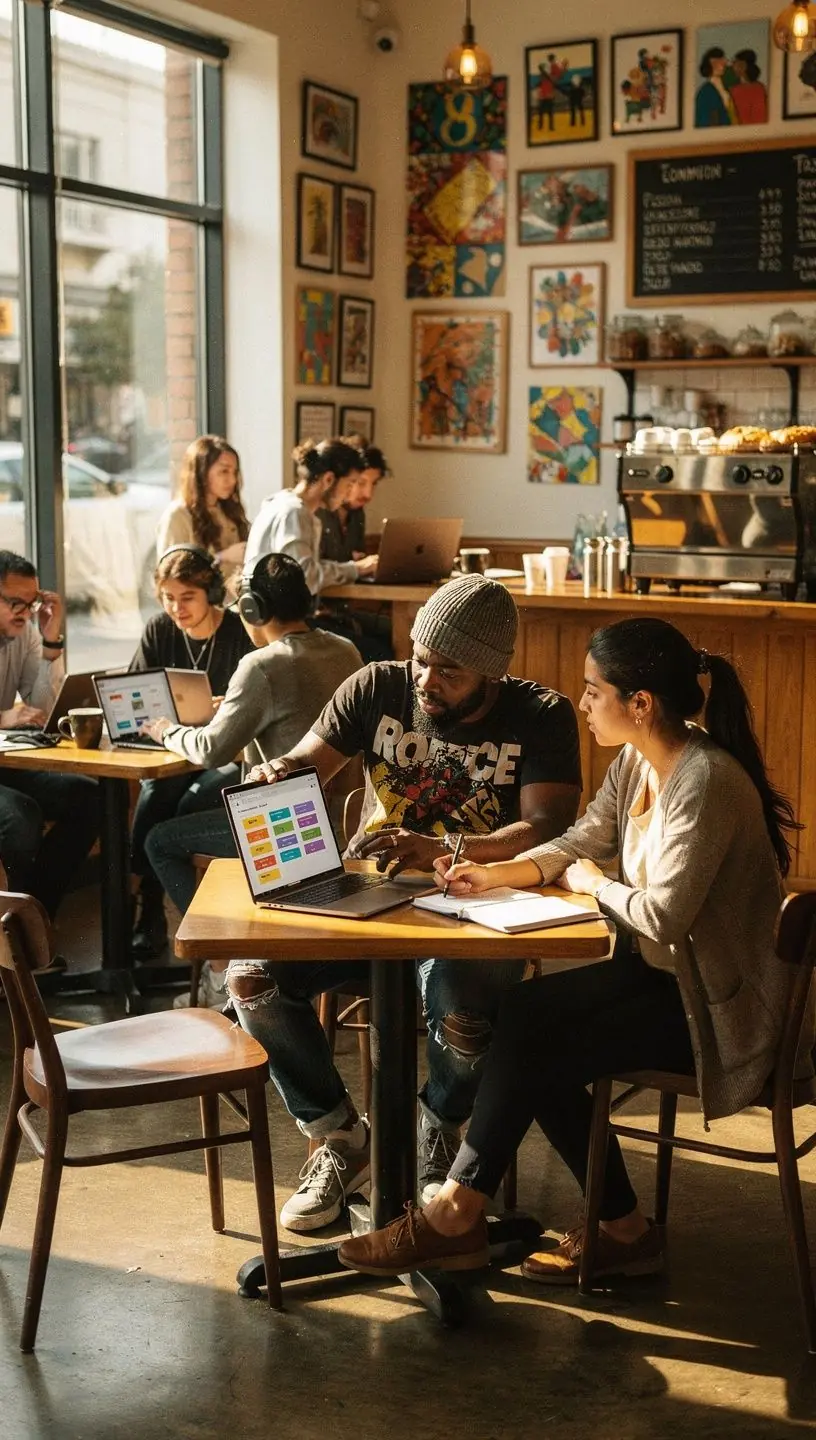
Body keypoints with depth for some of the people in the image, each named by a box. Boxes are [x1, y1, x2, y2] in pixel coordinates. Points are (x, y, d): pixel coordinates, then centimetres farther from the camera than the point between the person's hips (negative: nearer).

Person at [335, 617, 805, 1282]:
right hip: (664, 973, 9)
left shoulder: (704, 781, -25)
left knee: (534, 1036, -14)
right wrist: (497, 873, -3)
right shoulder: (637, 762, 4)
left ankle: (455, 1218, 0)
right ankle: (623, 1228, 3)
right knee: (525, 1016, -6)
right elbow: (581, 842, 14)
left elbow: (663, 914, -29)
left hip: (716, 1004, -9)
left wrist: (593, 884, -9)